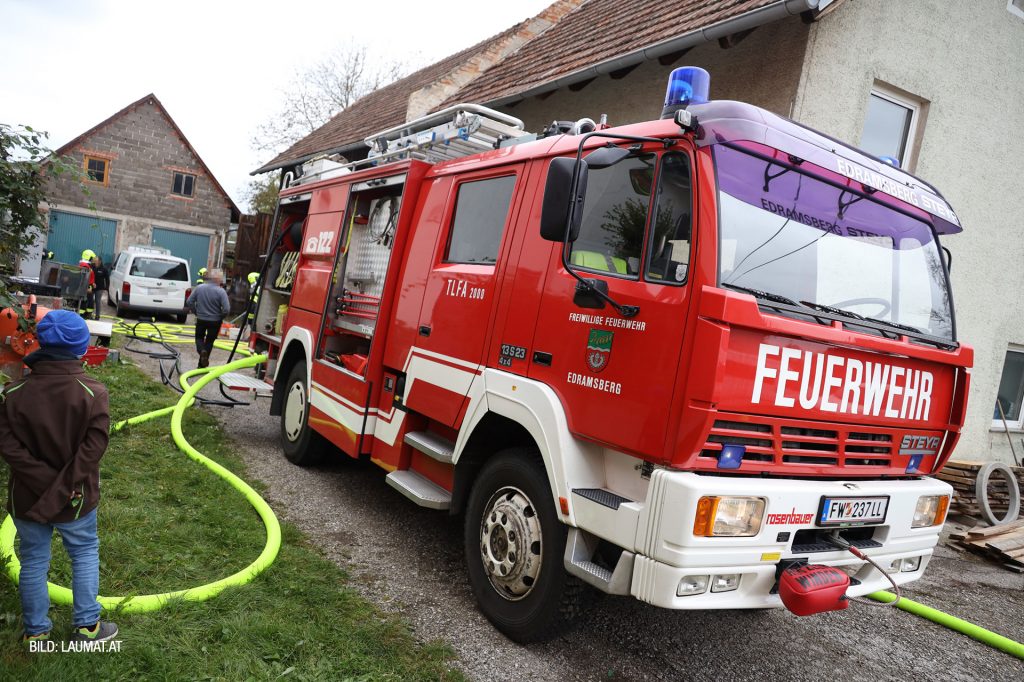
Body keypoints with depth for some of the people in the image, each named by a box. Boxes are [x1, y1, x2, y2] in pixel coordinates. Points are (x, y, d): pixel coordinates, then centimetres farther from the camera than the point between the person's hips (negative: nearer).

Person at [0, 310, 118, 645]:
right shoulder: (93, 393, -17)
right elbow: (93, 448, -22)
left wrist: (46, 484, -14)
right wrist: (63, 490, -16)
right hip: (76, 499, -1)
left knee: (33, 561, 18)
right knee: (85, 553, 18)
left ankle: (35, 629, 32)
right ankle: (86, 625, 24)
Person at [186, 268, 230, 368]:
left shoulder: (199, 288, -6)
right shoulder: (221, 291, -17)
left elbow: (189, 302, -2)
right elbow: (226, 309, -22)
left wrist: (196, 312, 10)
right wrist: (220, 317, -2)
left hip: (201, 319, 2)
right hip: (215, 321, -2)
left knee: (199, 337, 23)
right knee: (209, 341, 14)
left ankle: (202, 351, -8)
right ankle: (202, 365, 20)